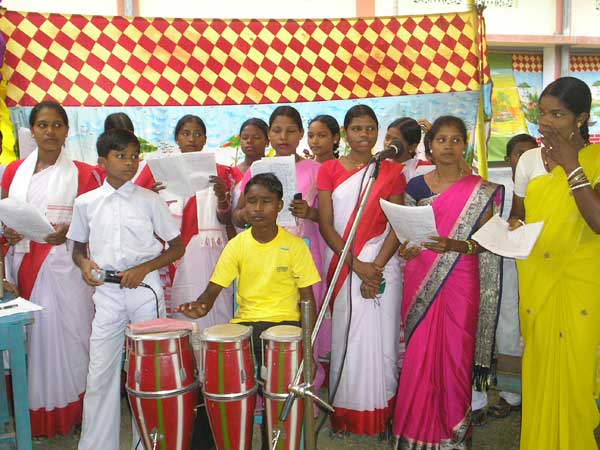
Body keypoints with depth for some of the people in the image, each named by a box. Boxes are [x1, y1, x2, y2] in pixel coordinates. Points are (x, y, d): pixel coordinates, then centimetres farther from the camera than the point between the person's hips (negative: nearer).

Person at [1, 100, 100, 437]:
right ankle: (34, 412, 19)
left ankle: (69, 413, 13)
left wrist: (67, 232, -17)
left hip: (64, 267, -3)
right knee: (28, 337, 5)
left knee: (66, 334, -1)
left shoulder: (83, 173, 2)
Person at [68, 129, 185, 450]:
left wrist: (144, 268, -10)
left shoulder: (150, 200, 0)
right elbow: (78, 248, 16)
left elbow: (177, 247, 4)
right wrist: (84, 264, -6)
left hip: (145, 291, -1)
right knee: (100, 372, 4)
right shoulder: (86, 203, 5)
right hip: (107, 293, 1)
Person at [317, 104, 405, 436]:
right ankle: (343, 411, 17)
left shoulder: (391, 171, 5)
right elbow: (326, 225, -1)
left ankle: (380, 413, 15)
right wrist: (357, 265, -10)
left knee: (381, 338, 1)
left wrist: (376, 267, -12)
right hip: (343, 265, 0)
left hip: (382, 264, 0)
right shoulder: (329, 170, 5)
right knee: (344, 338, 3)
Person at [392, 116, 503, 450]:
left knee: (455, 353, 1)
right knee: (419, 353, 4)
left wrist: (455, 245, -21)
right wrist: (405, 247, -8)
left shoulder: (480, 191, 0)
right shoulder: (416, 186, 7)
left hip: (459, 282, -2)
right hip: (420, 281, 2)